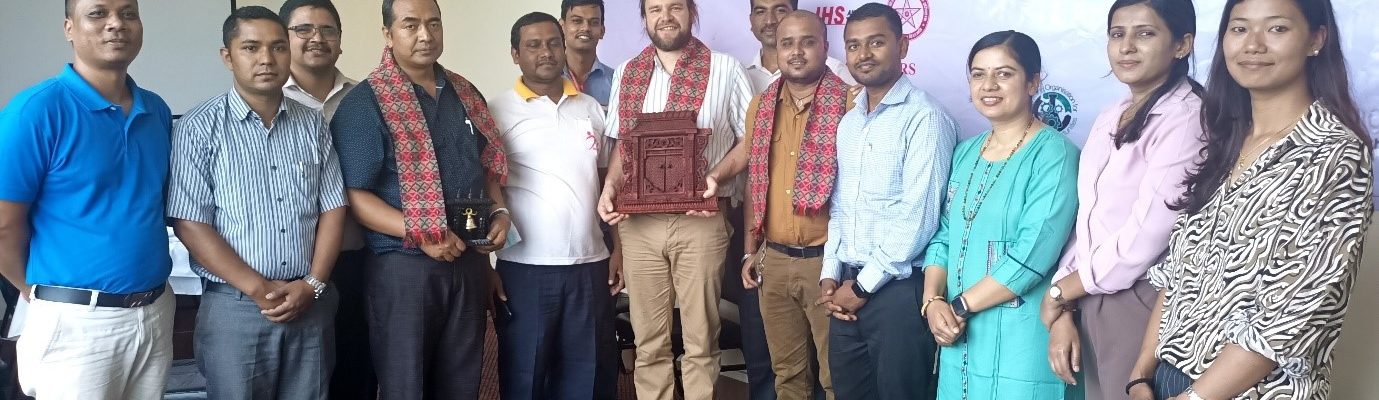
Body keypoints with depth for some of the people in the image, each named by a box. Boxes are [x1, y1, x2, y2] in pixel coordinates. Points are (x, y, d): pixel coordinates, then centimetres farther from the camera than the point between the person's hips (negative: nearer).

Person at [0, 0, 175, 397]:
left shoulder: (157, 111, 6)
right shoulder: (37, 109, -13)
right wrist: (48, 295, 2)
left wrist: (146, 297, 14)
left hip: (156, 313, 6)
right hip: (77, 322, -6)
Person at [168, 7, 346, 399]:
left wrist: (312, 284, -6)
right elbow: (189, 224, -9)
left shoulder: (313, 124, 7)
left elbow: (332, 209, 6)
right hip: (234, 307, -3)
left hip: (311, 304, 4)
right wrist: (259, 288, -13)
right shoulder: (199, 128, -5)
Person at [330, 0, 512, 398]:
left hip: (469, 263, 6)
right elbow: (355, 196, -13)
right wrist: (422, 234, -21)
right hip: (403, 267, -5)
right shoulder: (365, 103, -9)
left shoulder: (465, 94, 10)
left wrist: (499, 212, 0)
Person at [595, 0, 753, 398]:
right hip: (639, 221, 3)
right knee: (648, 340, 9)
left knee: (699, 339, 4)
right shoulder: (627, 72, 11)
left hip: (701, 221, -3)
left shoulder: (725, 69, 0)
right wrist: (610, 187, 0)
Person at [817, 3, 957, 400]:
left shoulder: (924, 117, -11)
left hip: (898, 288, -7)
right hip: (848, 286, 7)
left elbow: (918, 217, -16)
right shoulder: (848, 122, 13)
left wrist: (864, 284, -12)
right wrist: (830, 274, 6)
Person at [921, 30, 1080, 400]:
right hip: (959, 337, 6)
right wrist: (933, 302, -7)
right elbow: (942, 237, 10)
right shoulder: (965, 152, 10)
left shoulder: (1054, 154, -11)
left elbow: (1033, 255, -19)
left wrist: (958, 307, -14)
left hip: (1022, 340, -6)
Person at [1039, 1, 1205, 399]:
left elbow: (1145, 238, -19)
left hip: (1143, 305, -7)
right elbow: (1084, 220, 9)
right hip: (1090, 303, 7)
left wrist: (1059, 291, -8)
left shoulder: (1187, 117, -14)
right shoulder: (1107, 119, 10)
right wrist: (1062, 311, -1)